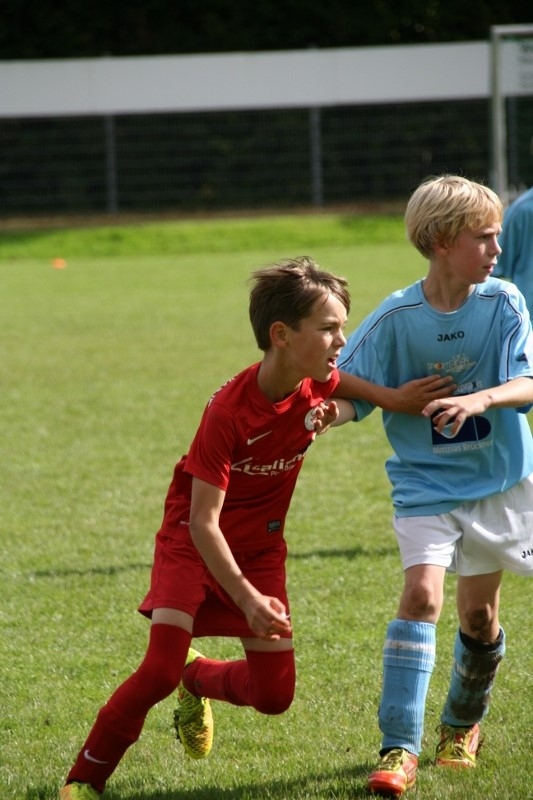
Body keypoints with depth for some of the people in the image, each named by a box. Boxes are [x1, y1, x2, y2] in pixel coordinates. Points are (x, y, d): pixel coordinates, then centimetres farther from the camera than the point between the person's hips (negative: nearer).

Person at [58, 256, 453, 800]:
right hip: (195, 544, -5)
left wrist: (394, 399, -4)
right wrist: (247, 598, -35)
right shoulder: (228, 413, -30)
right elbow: (203, 522, -29)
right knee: (160, 671, -22)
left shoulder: (315, 384, -14)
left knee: (274, 694, 2)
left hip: (260, 546, 5)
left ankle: (199, 681, 35)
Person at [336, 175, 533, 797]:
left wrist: (479, 400, -39)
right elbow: (349, 393, -9)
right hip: (426, 483, -2)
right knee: (422, 593, -19)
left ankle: (462, 723, 38)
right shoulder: (396, 318, -13)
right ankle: (398, 750, -19)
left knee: (479, 612, 10)